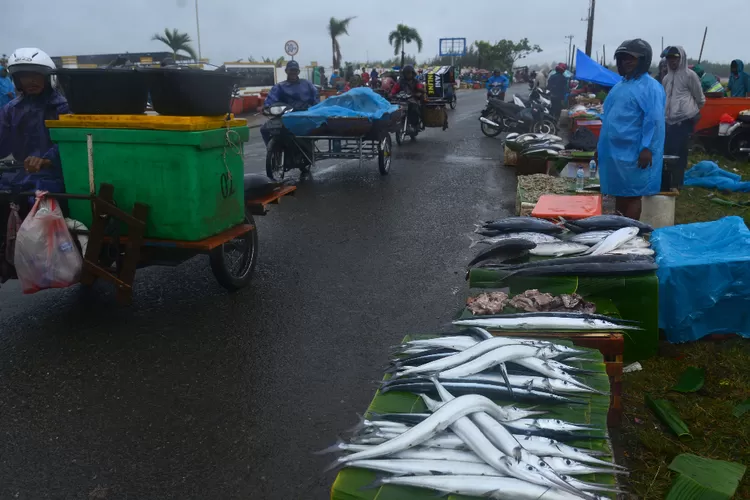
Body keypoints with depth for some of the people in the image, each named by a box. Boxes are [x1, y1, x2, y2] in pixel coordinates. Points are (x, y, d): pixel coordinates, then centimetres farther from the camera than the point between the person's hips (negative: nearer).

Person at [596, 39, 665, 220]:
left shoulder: (650, 87, -8)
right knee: (618, 194, 13)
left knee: (632, 196, -2)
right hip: (614, 151, 8)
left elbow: (653, 120, -16)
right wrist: (600, 147, 19)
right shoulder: (619, 85, 17)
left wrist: (647, 149, -22)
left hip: (633, 153, -8)